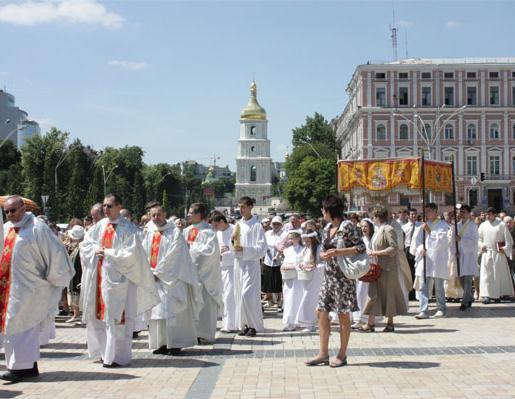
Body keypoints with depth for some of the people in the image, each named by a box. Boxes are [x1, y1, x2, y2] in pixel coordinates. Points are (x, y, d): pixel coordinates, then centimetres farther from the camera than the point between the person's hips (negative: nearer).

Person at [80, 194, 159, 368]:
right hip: (100, 277, 6)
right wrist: (96, 250, -7)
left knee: (116, 317, -4)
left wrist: (107, 253, -12)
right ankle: (105, 352, 22)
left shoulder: (128, 228, -7)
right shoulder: (100, 226, 10)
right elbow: (86, 244, 14)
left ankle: (117, 356, 2)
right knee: (100, 315, 9)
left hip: (118, 278, -6)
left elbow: (131, 253, -15)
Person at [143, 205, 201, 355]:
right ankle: (161, 343, 12)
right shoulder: (148, 233, 11)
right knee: (156, 311, 5)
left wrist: (158, 272, -11)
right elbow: (144, 254, 9)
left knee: (171, 309, -6)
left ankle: (175, 343, -2)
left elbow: (172, 256, -11)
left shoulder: (175, 233, -5)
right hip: (153, 278, 5)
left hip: (171, 278, -5)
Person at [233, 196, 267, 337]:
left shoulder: (256, 225, -7)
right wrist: (233, 240, -4)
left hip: (251, 263, -6)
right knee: (240, 295, 7)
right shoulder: (238, 224, 11)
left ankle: (254, 325, -1)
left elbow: (262, 248, -10)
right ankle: (244, 324, 15)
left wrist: (244, 249, -19)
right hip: (239, 262, 6)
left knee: (248, 295, -11)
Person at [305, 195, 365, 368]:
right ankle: (323, 353, 12)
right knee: (322, 313, 5)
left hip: (343, 276, -8)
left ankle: (342, 355, 10)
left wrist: (337, 252, -20)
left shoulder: (346, 226, -11)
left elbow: (361, 247, -14)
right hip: (329, 275, 8)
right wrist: (323, 255, -2)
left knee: (343, 315, 1)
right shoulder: (327, 228, 11)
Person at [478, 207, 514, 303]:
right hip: (486, 253, 2)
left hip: (498, 253, -2)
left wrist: (505, 249, -11)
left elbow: (508, 239, 0)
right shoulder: (483, 225, 7)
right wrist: (481, 245, -2)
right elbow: (479, 238, 16)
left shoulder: (501, 225, -2)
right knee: (486, 275, -4)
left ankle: (498, 295, 11)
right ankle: (487, 295, -6)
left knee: (499, 274, 3)